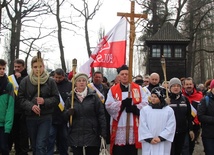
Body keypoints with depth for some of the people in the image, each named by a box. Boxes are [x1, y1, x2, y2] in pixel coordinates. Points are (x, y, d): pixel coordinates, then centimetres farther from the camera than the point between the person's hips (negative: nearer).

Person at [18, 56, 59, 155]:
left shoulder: (50, 81, -2)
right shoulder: (25, 81, 0)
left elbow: (56, 99, 1)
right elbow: (21, 98, 0)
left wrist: (45, 101, -17)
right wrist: (31, 106, -17)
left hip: (45, 117, -2)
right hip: (30, 118, 2)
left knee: (41, 146, -10)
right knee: (34, 146, 12)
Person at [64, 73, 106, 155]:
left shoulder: (93, 96, -1)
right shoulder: (70, 98, 8)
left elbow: (101, 115, -3)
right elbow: (65, 115, 10)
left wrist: (103, 133, -9)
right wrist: (68, 112, -13)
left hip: (91, 135, -2)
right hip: (75, 135, 2)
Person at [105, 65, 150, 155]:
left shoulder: (138, 88, 9)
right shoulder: (113, 90, 6)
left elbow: (146, 103, 0)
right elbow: (109, 106, -5)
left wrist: (135, 108, -15)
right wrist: (122, 103, -16)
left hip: (134, 125, 1)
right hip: (119, 126, -1)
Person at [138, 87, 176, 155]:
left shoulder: (169, 110, 1)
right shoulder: (145, 109, 2)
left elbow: (171, 127, -4)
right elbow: (142, 126, -1)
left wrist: (160, 138, -12)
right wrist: (150, 138, -11)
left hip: (163, 145, -1)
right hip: (148, 143, 1)